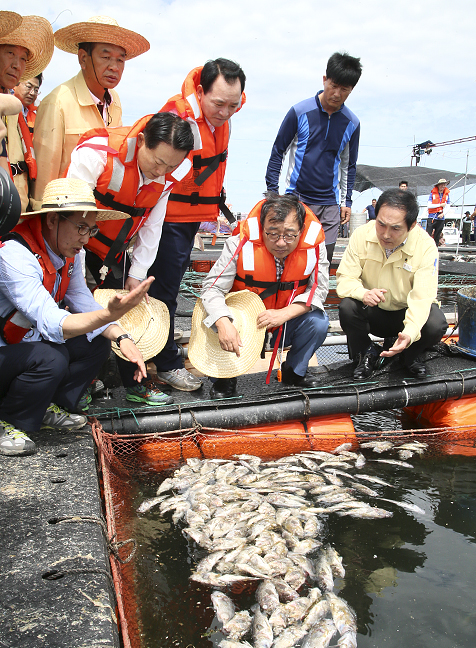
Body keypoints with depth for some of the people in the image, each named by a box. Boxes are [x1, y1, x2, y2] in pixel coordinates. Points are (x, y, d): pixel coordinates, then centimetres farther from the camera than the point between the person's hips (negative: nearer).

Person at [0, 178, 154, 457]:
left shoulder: (68, 251, -4)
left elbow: (82, 301, -2)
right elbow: (53, 325, -39)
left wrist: (121, 337, -18)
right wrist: (111, 314, -54)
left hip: (31, 341, 8)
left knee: (98, 344, -5)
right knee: (52, 358, -33)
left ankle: (48, 408, 8)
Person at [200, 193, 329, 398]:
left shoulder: (314, 245, -18)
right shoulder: (240, 245, -23)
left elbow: (318, 289, -11)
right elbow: (212, 288, -23)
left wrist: (284, 314, -29)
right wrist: (223, 323, -43)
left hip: (287, 324, 2)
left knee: (318, 322, -25)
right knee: (219, 321, -31)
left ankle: (294, 371, 6)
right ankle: (227, 376, 1)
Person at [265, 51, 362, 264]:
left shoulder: (352, 123, 6)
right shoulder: (300, 112, -4)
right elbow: (277, 153, 3)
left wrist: (346, 201, 13)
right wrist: (272, 191, -2)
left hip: (329, 205, 3)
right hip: (296, 199, -3)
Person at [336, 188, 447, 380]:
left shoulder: (426, 246, -22)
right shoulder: (362, 235, -18)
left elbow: (422, 298, -27)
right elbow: (345, 278, -16)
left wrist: (409, 333, -47)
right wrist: (363, 293, -41)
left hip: (408, 312, -1)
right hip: (372, 313, 1)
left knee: (436, 325, -31)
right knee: (347, 308, -31)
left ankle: (409, 355, 7)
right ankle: (366, 354, 1)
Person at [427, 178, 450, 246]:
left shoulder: (447, 194, 9)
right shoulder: (433, 193, 0)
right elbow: (429, 205, -8)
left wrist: (443, 213, -8)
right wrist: (440, 205, -9)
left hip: (441, 218, 3)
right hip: (432, 217, -3)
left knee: (437, 236, 7)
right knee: (428, 235, -11)